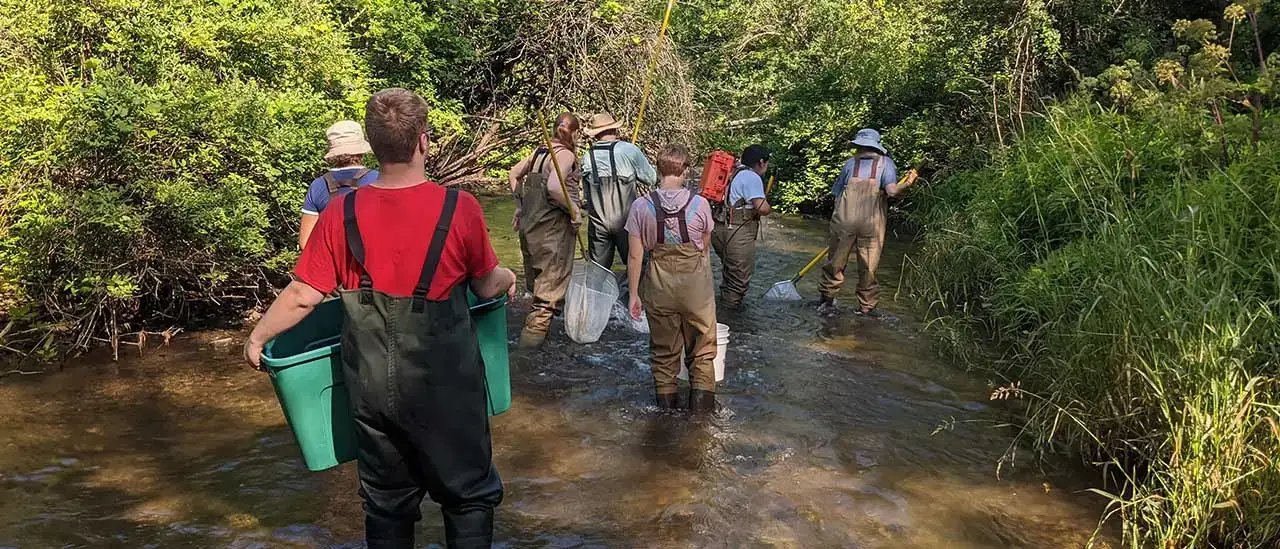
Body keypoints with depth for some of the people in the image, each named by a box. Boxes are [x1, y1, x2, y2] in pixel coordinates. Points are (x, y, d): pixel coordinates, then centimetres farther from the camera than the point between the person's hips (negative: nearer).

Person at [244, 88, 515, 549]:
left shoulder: (342, 215, -10)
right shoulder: (460, 208, -16)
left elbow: (303, 296, -7)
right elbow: (487, 287, -4)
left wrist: (257, 337, 11)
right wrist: (508, 277, 19)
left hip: (372, 386, 3)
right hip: (445, 386, -3)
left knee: (387, 503, 21)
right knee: (469, 496, 17)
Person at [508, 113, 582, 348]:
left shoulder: (539, 151, 11)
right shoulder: (566, 155, -13)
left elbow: (513, 174, 17)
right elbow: (554, 186, -28)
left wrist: (522, 202, 20)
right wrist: (575, 210, -18)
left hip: (529, 221, 8)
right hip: (553, 224, -8)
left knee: (536, 275, 20)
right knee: (553, 278, 0)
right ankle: (535, 328, -1)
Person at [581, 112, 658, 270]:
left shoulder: (587, 157, 0)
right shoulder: (629, 150, -7)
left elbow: (586, 192, 9)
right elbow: (651, 179, 2)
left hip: (597, 223, 2)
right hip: (626, 220, -2)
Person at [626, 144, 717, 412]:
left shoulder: (641, 206, -9)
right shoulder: (699, 204, -9)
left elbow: (635, 255, -6)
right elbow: (705, 248, 5)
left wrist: (634, 293, 4)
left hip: (659, 287, 1)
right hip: (696, 284, -1)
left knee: (664, 350, 16)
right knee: (701, 349, 15)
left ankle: (666, 403, 26)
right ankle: (701, 398, 12)